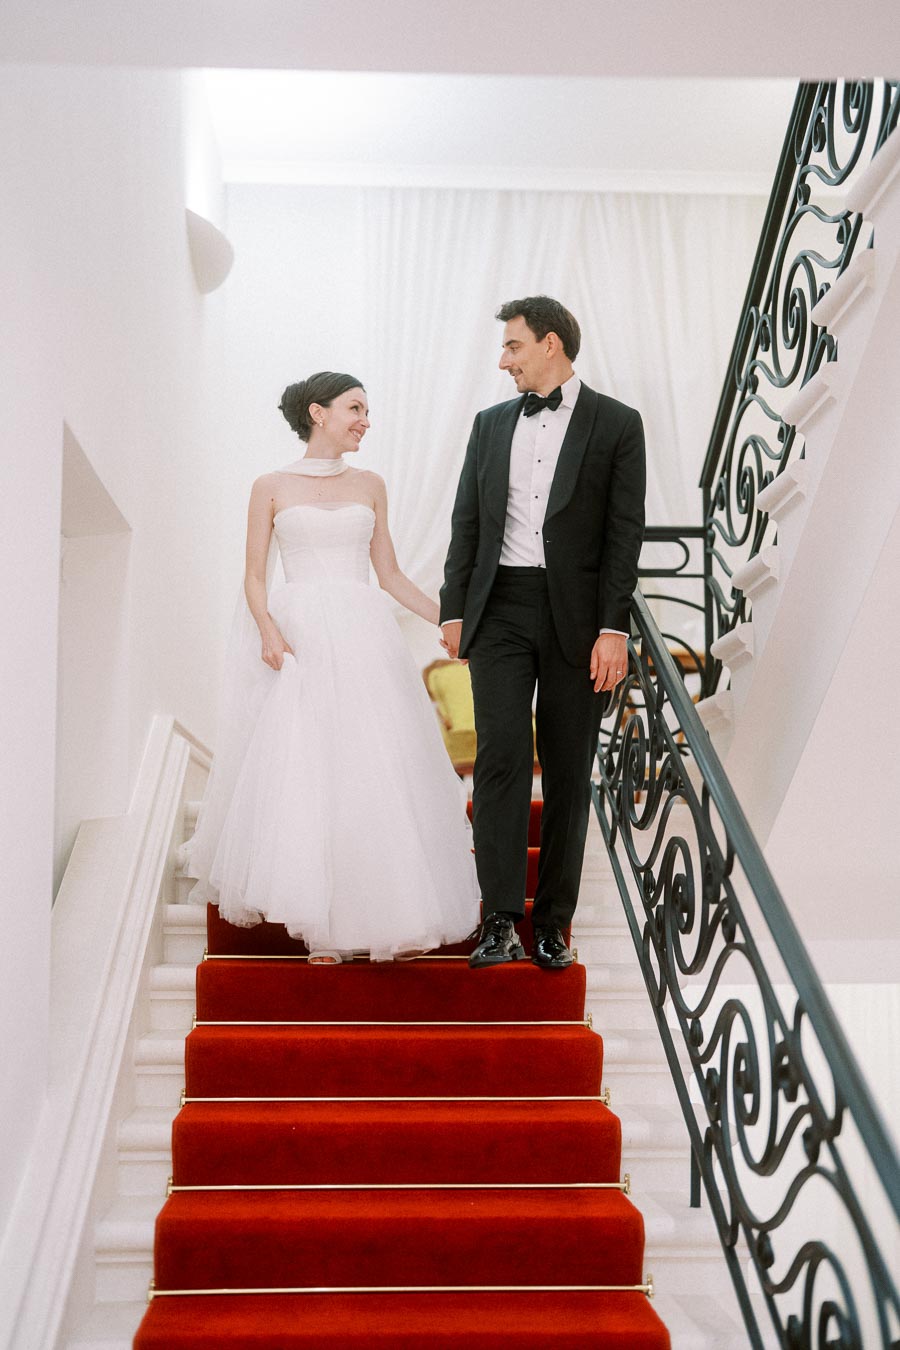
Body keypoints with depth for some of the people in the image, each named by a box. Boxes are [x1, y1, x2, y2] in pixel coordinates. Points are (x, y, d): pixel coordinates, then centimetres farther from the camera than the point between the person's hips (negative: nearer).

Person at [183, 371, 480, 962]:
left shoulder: (370, 486, 14)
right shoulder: (272, 487, 6)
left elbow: (389, 574, 15)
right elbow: (256, 576, 4)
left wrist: (448, 618, 5)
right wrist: (268, 630, -14)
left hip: (364, 640, 3)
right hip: (297, 640, -2)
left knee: (376, 771, -2)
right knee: (302, 770, -6)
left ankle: (393, 915, 5)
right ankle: (325, 925, 1)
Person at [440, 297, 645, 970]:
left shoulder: (616, 424, 2)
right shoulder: (491, 423, 13)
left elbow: (625, 533, -3)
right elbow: (467, 523, 14)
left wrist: (613, 628, -10)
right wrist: (454, 610, 7)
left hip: (577, 616, -2)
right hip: (500, 610, 2)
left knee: (569, 771, 3)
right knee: (501, 758, -8)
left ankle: (553, 922, 12)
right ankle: (501, 920, -5)